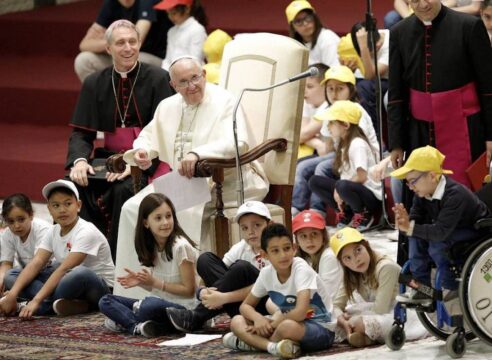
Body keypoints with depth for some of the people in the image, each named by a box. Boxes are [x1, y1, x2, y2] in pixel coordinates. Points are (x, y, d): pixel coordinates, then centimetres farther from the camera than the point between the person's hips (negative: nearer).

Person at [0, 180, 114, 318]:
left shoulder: (86, 233, -19)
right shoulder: (54, 232, 2)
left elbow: (63, 269, -28)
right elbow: (36, 264, -8)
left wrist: (36, 301, -36)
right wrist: (12, 294, -24)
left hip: (99, 287, -7)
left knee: (80, 273, -42)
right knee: (14, 276, -6)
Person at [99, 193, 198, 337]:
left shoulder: (180, 247, -13)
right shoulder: (152, 249, 8)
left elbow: (189, 290, -12)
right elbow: (157, 287, 14)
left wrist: (155, 282, -14)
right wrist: (141, 281, -6)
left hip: (182, 308, -8)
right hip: (157, 302, 8)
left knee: (151, 305, -41)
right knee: (105, 301, -4)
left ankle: (125, 322, -13)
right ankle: (139, 326, -24)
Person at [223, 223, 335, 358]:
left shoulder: (301, 269, -21)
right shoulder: (266, 273, -3)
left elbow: (300, 312, -32)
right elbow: (246, 306, 8)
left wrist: (272, 325, -18)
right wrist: (258, 318, -14)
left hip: (321, 329, -6)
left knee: (288, 326, -40)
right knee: (237, 321, -5)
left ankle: (254, 343, -11)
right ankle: (274, 346, -26)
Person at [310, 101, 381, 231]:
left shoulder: (357, 144, -16)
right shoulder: (344, 144, 11)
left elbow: (361, 177, -23)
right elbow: (346, 175, 10)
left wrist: (339, 191, -14)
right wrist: (338, 193, -8)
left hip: (372, 196, -9)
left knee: (342, 186, -39)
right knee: (315, 181, -1)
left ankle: (363, 216, -10)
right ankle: (345, 213, 5)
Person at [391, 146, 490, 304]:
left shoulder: (455, 195, -34)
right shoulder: (423, 193, -9)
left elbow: (441, 231, -40)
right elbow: (415, 218, -9)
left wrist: (410, 228, -41)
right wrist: (406, 222, -33)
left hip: (476, 233, -8)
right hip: (452, 230, 8)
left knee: (437, 245, -30)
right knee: (416, 234, -11)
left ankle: (451, 287, -7)